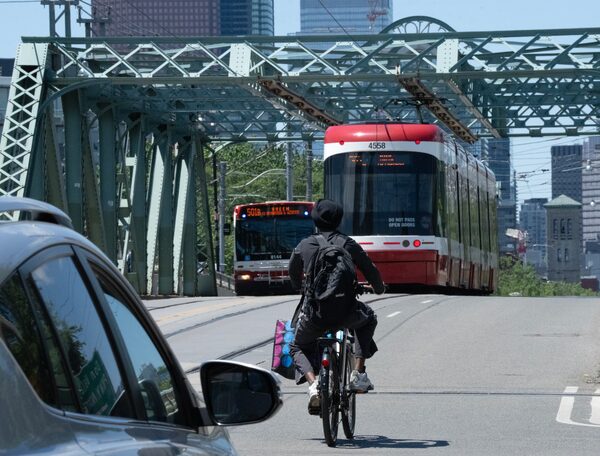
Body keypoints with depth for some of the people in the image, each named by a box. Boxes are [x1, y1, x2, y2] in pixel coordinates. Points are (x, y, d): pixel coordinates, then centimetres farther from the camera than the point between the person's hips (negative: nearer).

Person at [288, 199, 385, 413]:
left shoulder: (304, 246, 8)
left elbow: (293, 275, 25)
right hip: (345, 313, 0)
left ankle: (313, 385, -4)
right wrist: (379, 288, 34)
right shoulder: (348, 244, 3)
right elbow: (370, 270, 10)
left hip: (314, 312, 1)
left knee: (298, 348, 28)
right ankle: (358, 373, 21)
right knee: (368, 319, 34)